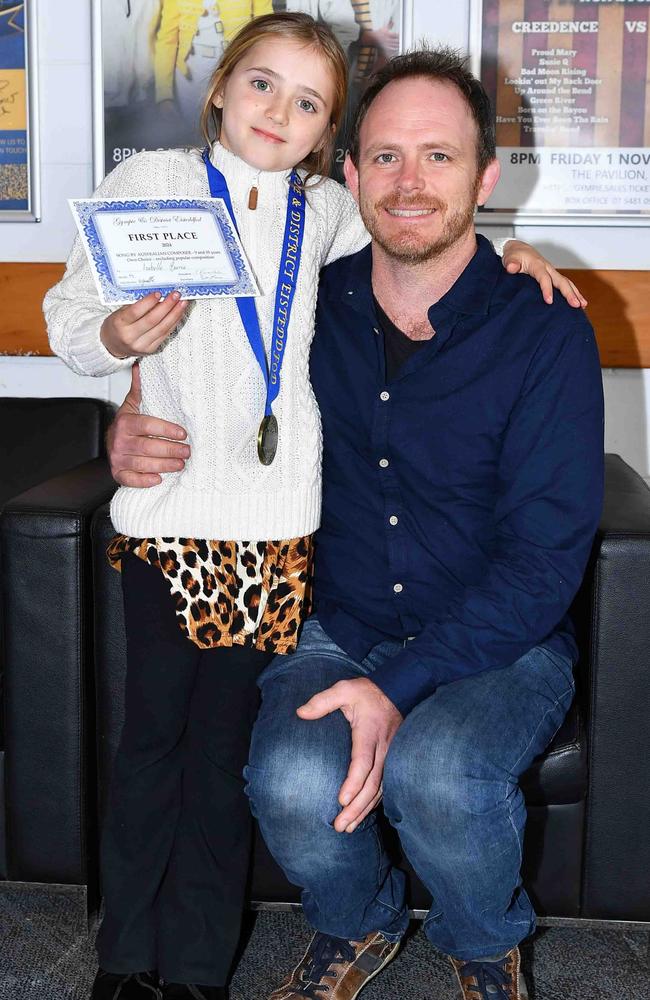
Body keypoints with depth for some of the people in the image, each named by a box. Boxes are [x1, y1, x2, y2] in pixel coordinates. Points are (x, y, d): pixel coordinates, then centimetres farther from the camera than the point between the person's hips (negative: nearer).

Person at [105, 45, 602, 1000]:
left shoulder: (546, 331, -11)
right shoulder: (307, 309, 1)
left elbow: (545, 558, -15)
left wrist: (402, 686, -25)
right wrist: (135, 433, -6)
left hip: (497, 641, -2)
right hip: (334, 630, 3)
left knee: (433, 771, -34)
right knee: (294, 782, -28)